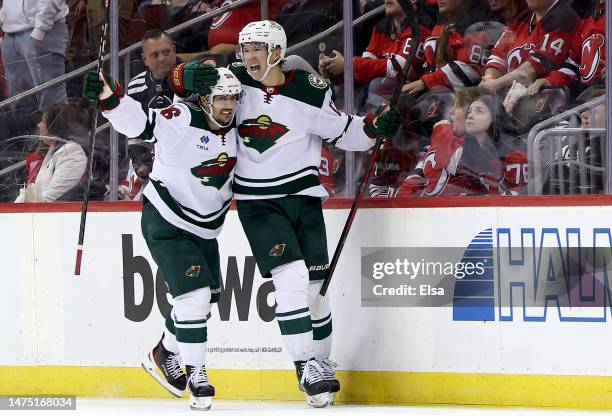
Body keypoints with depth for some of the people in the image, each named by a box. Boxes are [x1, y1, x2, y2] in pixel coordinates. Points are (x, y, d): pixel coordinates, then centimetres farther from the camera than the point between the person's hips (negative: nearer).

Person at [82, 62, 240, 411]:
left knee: (206, 298, 15)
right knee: (193, 295, -16)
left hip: (205, 229, 8)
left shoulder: (234, 125, -3)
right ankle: (196, 373, -4)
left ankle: (165, 355, 37)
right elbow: (136, 121, -37)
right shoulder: (179, 121, -23)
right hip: (166, 224, -8)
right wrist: (109, 95, -54)